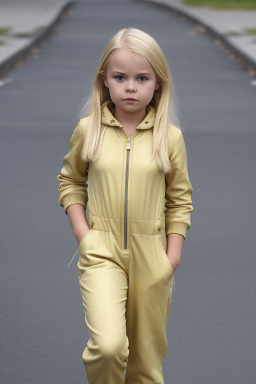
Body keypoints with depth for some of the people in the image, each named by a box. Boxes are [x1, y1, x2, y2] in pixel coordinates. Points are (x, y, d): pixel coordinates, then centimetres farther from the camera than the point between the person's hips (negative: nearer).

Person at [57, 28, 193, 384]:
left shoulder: (170, 136, -4)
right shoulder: (88, 129, -4)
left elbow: (179, 199, 5)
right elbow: (70, 180, 10)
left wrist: (173, 255, 1)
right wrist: (81, 232, -2)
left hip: (151, 257, 1)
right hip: (101, 251, -1)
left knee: (147, 355, 12)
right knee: (109, 345, -21)